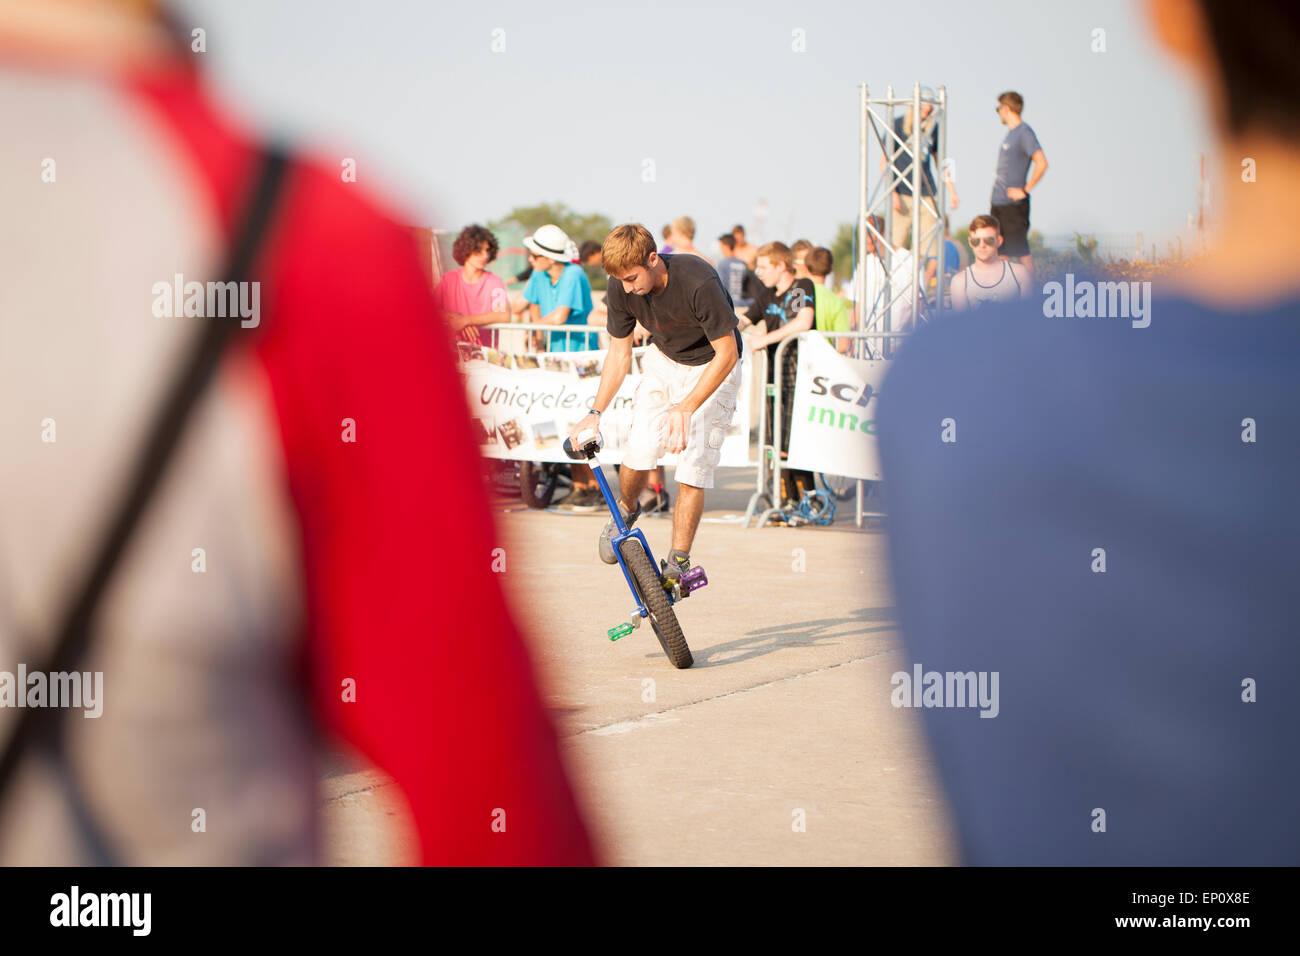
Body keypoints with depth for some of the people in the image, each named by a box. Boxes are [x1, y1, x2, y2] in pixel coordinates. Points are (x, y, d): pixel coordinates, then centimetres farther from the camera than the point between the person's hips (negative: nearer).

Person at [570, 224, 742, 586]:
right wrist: (595, 413, -10)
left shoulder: (698, 282, -34)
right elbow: (619, 354, -3)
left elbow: (727, 354, -27)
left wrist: (685, 408, -33)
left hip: (712, 367, -4)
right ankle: (626, 510, 18)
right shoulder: (621, 290, -18)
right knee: (641, 448, -14)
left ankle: (678, 562, -3)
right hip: (664, 359, 4)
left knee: (694, 463, -14)